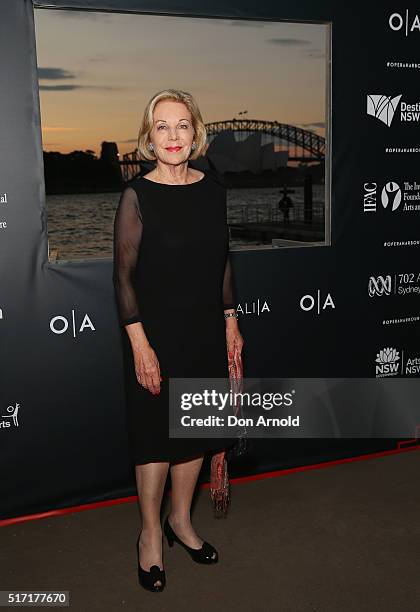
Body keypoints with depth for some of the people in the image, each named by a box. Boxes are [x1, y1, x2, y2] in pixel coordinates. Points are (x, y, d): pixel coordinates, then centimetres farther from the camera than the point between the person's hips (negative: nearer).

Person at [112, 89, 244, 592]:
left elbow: (222, 261, 10)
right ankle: (150, 534, 28)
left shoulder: (213, 187, 3)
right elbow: (124, 274, -11)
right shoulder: (137, 194, -11)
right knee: (156, 432, 7)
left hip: (206, 329, 5)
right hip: (156, 333, -5)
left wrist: (230, 321, 9)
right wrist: (139, 344, -16)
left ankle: (180, 521, 36)